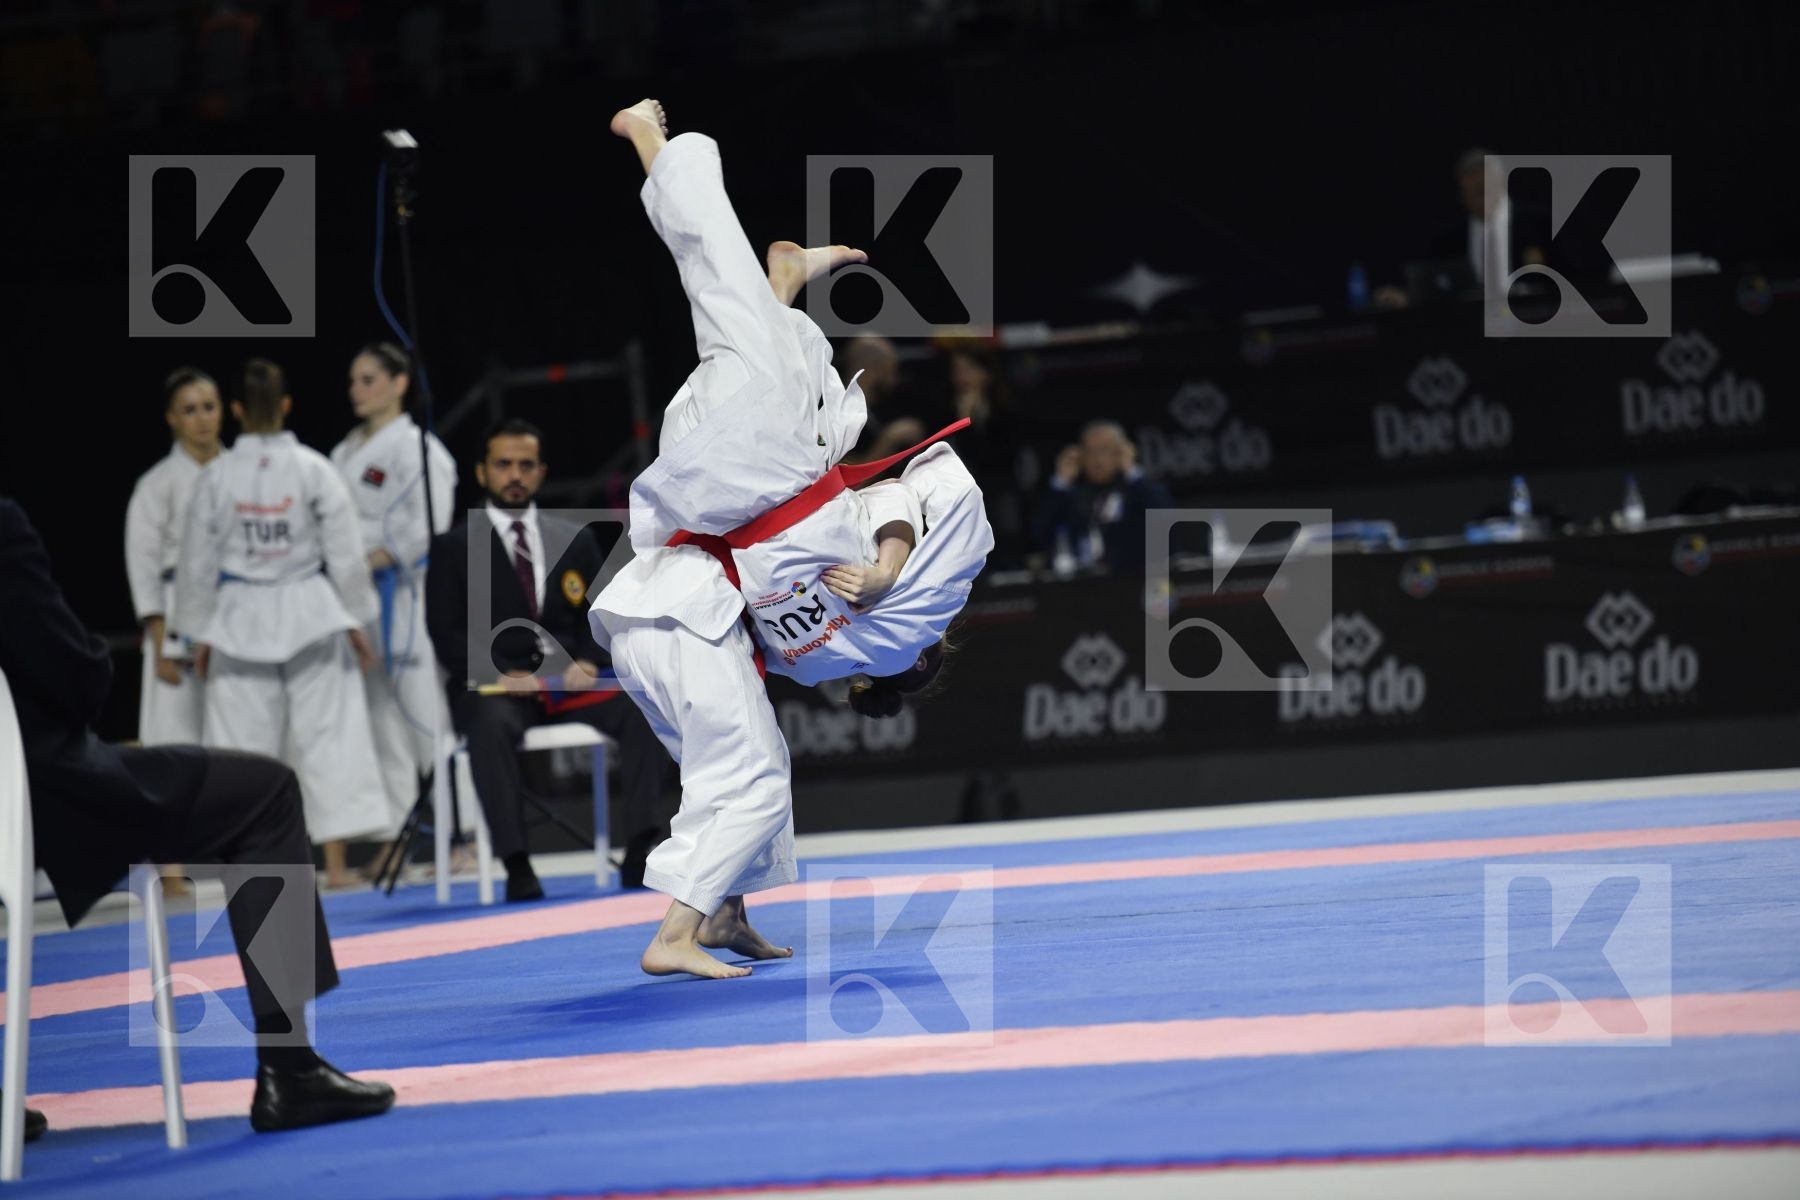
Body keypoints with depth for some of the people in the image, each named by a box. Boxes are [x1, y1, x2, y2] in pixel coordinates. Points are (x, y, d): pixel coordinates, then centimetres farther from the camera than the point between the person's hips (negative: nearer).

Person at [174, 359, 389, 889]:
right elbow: (345, 551, -3)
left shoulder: (217, 477, -4)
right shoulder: (313, 469, -6)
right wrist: (354, 620, 8)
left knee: (244, 737, 6)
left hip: (240, 620, 1)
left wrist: (201, 633, 13)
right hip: (309, 615, 0)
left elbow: (198, 561, 2)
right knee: (326, 732, 5)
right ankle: (335, 861, 4)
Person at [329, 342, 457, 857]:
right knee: (382, 718, 9)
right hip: (361, 601, 8)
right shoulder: (347, 453, 16)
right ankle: (397, 836, 13)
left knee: (425, 712, -10)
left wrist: (370, 562, -18)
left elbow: (427, 529, -16)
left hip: (406, 595, -8)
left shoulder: (415, 448, -8)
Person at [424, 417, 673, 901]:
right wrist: (498, 675, -18)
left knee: (645, 710, -26)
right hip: (493, 687, -3)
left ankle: (640, 851, -27)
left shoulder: (576, 540, 17)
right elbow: (447, 633, -1)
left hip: (569, 679, 3)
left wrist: (588, 662, -9)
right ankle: (516, 865, -38)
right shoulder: (454, 550, 8)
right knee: (492, 726, -39)